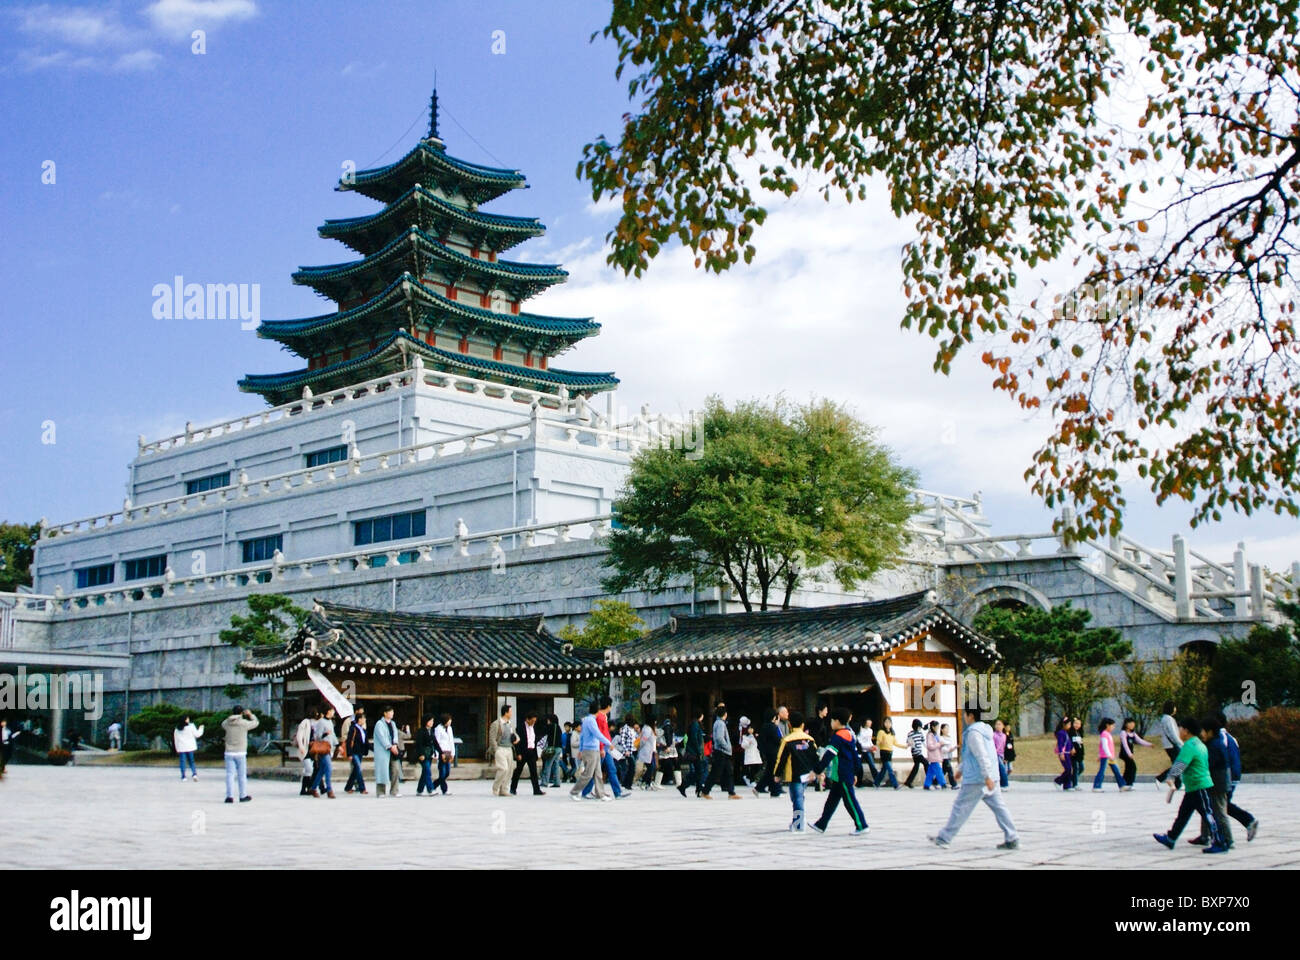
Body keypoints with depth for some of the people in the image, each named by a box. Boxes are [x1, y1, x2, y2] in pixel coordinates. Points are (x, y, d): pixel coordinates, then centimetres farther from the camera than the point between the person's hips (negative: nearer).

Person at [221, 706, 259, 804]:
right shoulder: (243, 723, -8)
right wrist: (250, 715, 25)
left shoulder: (227, 723, 0)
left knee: (230, 775, 3)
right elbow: (255, 723, 10)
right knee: (242, 775, 7)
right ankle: (243, 796, 14)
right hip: (240, 753, -2)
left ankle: (229, 796, -3)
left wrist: (231, 716, 29)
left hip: (229, 753, 2)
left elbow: (223, 724, 25)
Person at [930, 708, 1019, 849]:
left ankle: (943, 838, 8)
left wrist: (987, 777, -26)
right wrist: (961, 769, 33)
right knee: (998, 807, 6)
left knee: (960, 808, 0)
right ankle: (1011, 838, 1)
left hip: (976, 779, -9)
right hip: (991, 778, 9)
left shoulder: (973, 733, -14)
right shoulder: (985, 729, 16)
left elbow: (982, 756, -23)